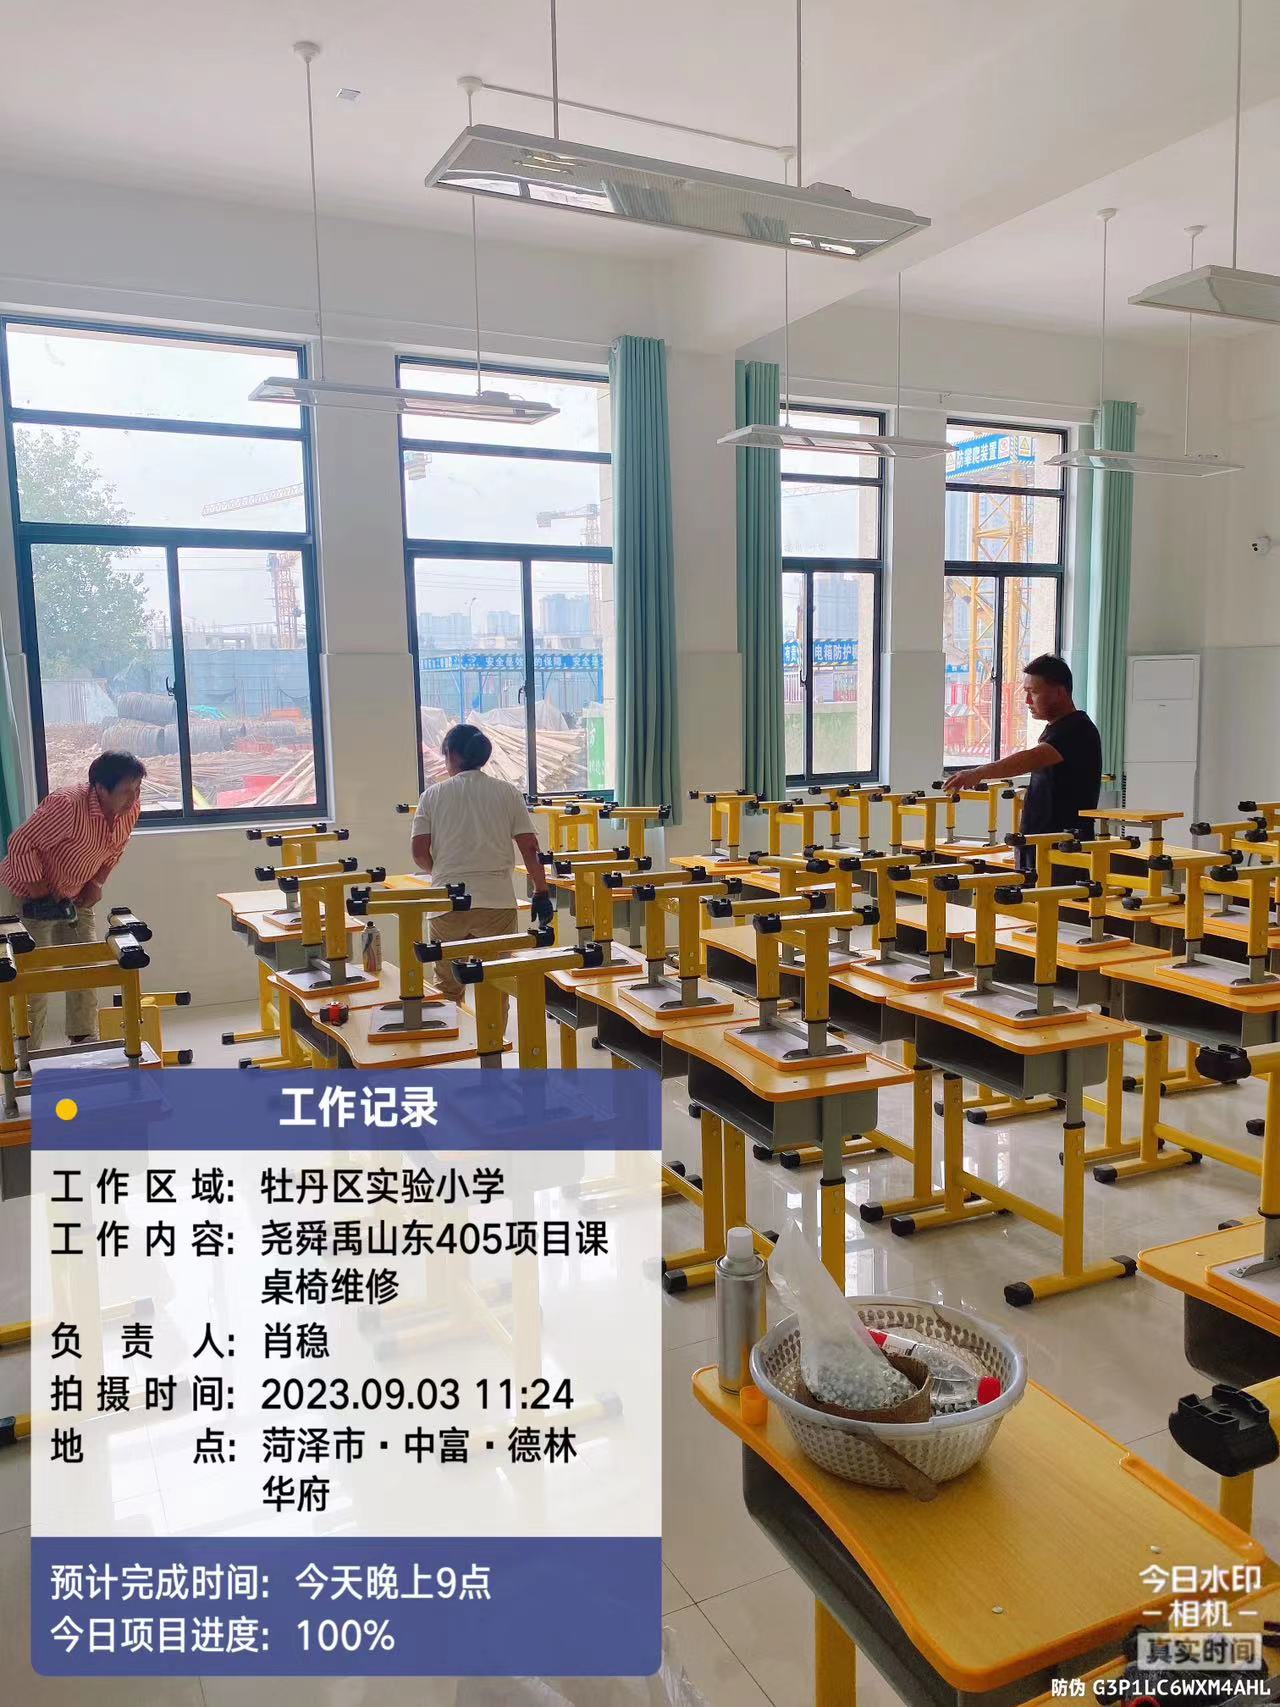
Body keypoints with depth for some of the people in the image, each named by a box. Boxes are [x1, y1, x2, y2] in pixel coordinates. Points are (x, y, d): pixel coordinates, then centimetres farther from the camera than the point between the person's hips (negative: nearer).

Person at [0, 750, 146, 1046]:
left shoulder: (130, 809, -12)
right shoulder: (67, 805, -34)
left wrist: (97, 882, -2)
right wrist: (39, 892, -25)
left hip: (75, 897, 7)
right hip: (28, 896, -7)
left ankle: (86, 1043, 19)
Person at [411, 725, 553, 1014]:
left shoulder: (433, 795, 4)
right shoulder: (508, 792, 3)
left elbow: (419, 853, 0)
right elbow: (530, 848, -1)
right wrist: (541, 893, 7)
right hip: (497, 901, 0)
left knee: (447, 987, 15)